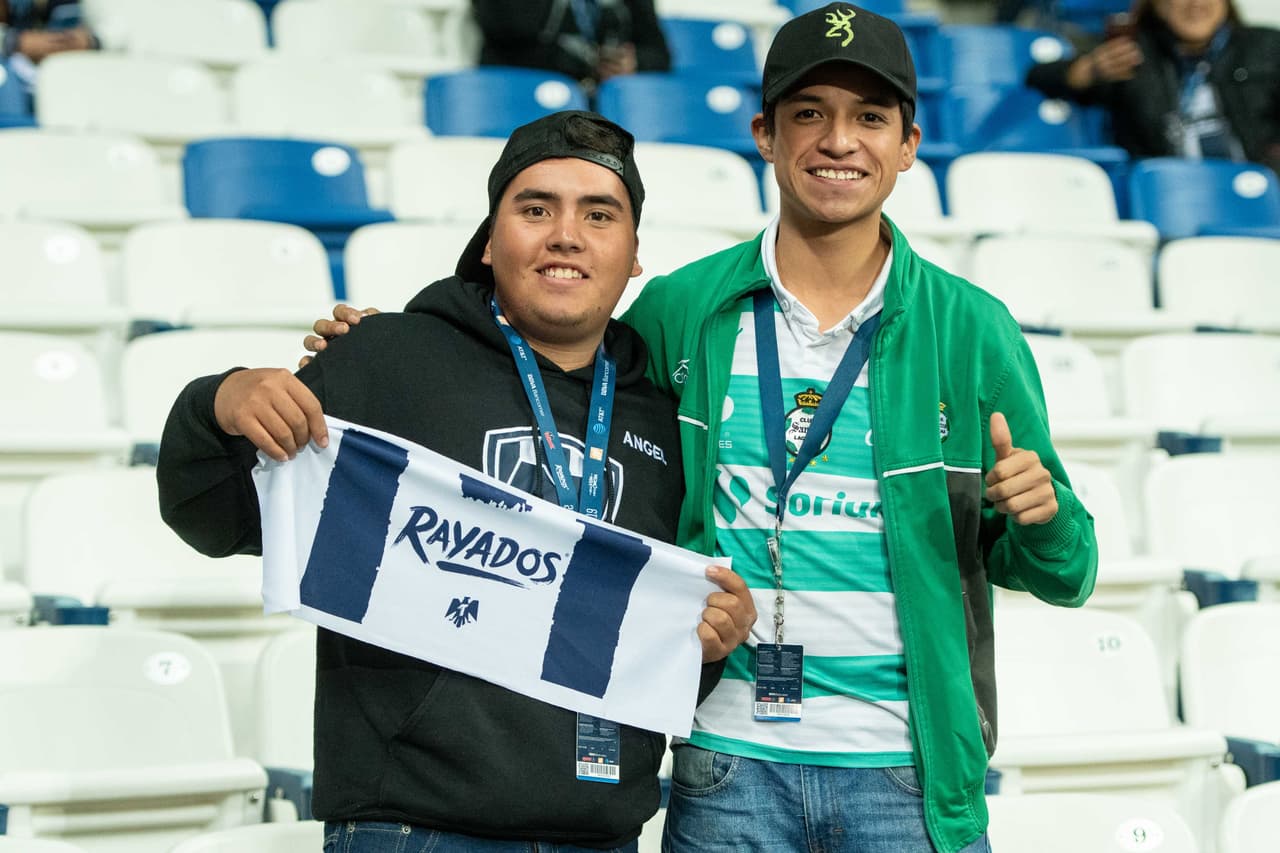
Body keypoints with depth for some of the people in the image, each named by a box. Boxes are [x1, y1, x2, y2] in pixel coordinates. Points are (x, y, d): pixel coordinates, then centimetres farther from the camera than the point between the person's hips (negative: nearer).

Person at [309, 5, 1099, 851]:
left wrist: (1041, 516, -17)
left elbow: (1065, 574, 6)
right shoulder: (674, 314, 2)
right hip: (728, 770, 0)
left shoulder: (969, 328, 1)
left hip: (913, 778, 0)